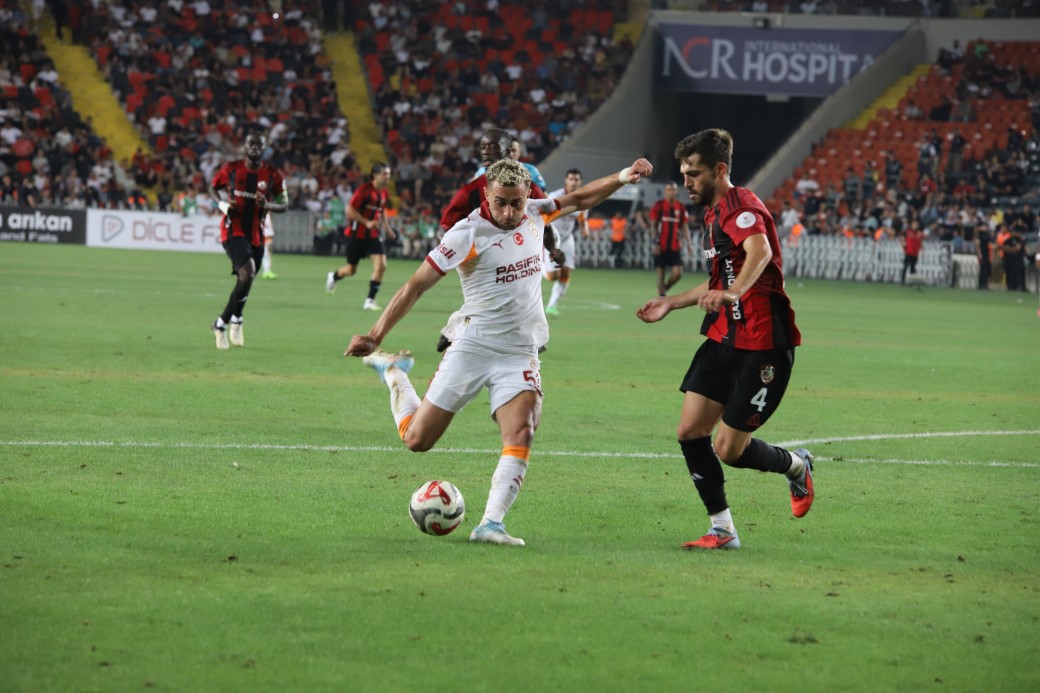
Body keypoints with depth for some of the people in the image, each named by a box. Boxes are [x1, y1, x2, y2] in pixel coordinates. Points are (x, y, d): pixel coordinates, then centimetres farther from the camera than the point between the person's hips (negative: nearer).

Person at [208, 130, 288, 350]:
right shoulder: (231, 169, -3)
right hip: (233, 230, -4)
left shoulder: (273, 175, -1)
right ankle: (235, 320, -9)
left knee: (245, 280, 11)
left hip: (256, 235, 4)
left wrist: (268, 205, -17)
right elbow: (213, 187, 13)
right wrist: (222, 204, -8)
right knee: (247, 272, -24)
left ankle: (222, 323, 32)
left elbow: (284, 205, 5)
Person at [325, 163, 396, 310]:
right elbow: (350, 210, -17)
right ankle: (333, 276, 44)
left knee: (381, 266, -15)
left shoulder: (384, 193, 4)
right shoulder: (364, 190, -18)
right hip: (357, 234, -5)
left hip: (373, 234, 5)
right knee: (351, 270, 9)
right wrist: (367, 222, -24)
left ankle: (370, 301, -7)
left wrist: (387, 227, 10)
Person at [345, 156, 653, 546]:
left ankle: (491, 524, -24)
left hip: (520, 355, 3)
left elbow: (580, 199, 22)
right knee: (416, 440, 0)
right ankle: (392, 372, 29)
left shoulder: (534, 215, 3)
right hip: (472, 349, -3)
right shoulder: (468, 234, -13)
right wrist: (375, 336, -17)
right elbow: (416, 285, -12)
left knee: (521, 434, -22)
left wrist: (623, 177, 11)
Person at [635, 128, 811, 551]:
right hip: (724, 338, 9)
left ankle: (796, 466, 23)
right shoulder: (715, 214, 17)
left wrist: (733, 294, -55)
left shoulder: (740, 206, -15)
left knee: (729, 449, -7)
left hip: (761, 344, -9)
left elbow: (760, 251, -38)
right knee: (690, 431, -2)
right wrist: (671, 304, 34)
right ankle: (722, 530, 8)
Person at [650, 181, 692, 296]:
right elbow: (653, 225, -3)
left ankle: (663, 289, 19)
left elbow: (685, 226, 10)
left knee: (677, 273, -6)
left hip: (675, 247, 3)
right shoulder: (658, 205, -3)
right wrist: (655, 243, -11)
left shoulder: (681, 207, 7)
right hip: (661, 247, -3)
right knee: (661, 273, 0)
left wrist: (688, 242, 0)